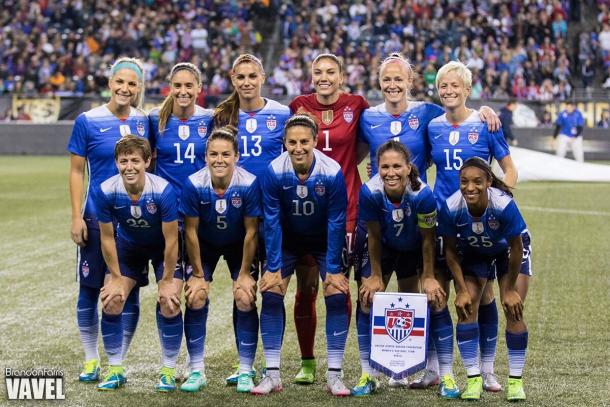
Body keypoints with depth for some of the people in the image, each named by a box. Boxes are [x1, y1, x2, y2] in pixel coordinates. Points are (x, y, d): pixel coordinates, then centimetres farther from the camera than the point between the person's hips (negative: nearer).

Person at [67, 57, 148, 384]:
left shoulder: (145, 122, 5)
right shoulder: (88, 122, -3)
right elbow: (77, 172, -1)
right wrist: (76, 217, -7)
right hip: (97, 219, -2)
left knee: (129, 292, 5)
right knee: (90, 289, 4)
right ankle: (91, 360, 17)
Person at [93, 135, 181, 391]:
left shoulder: (163, 191, -33)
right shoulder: (105, 191, -26)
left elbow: (171, 240, -23)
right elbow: (107, 237, -12)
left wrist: (167, 280, -16)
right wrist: (116, 278, -8)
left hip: (163, 248, -2)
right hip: (128, 246, 3)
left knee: (169, 303, -15)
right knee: (111, 301, -8)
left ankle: (168, 372, 4)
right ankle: (116, 370, 9)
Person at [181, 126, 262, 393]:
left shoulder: (249, 184, -30)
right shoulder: (194, 184, -28)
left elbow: (251, 232, -19)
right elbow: (191, 231, -17)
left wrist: (244, 274, -14)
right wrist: (198, 274, -12)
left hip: (238, 245, -1)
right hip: (205, 245, 1)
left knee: (245, 299, -13)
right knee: (197, 298, -12)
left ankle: (245, 371, -1)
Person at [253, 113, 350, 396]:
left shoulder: (332, 173, -26)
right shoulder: (274, 172, -24)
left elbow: (336, 222, -17)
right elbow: (272, 221, -16)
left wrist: (334, 268, -15)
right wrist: (273, 267, -15)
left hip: (324, 241, -1)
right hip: (287, 240, 1)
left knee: (337, 296, -12)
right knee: (271, 295, -11)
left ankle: (334, 375, -3)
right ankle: (273, 375, -3)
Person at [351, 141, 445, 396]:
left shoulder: (422, 194, -35)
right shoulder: (370, 192, -32)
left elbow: (428, 238, -21)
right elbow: (374, 236, -18)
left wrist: (428, 278, -14)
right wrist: (375, 276, -11)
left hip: (414, 249, -1)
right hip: (384, 247, 1)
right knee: (367, 300, -9)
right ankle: (368, 375, -2)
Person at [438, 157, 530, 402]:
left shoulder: (504, 205, -39)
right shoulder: (450, 207, -32)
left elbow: (516, 248, -24)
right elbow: (450, 251, -15)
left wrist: (510, 289, -15)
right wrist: (462, 290, -13)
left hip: (508, 251, -2)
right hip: (472, 252, 2)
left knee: (513, 310, -10)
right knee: (466, 309, -9)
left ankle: (515, 381, 1)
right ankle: (474, 379, 0)